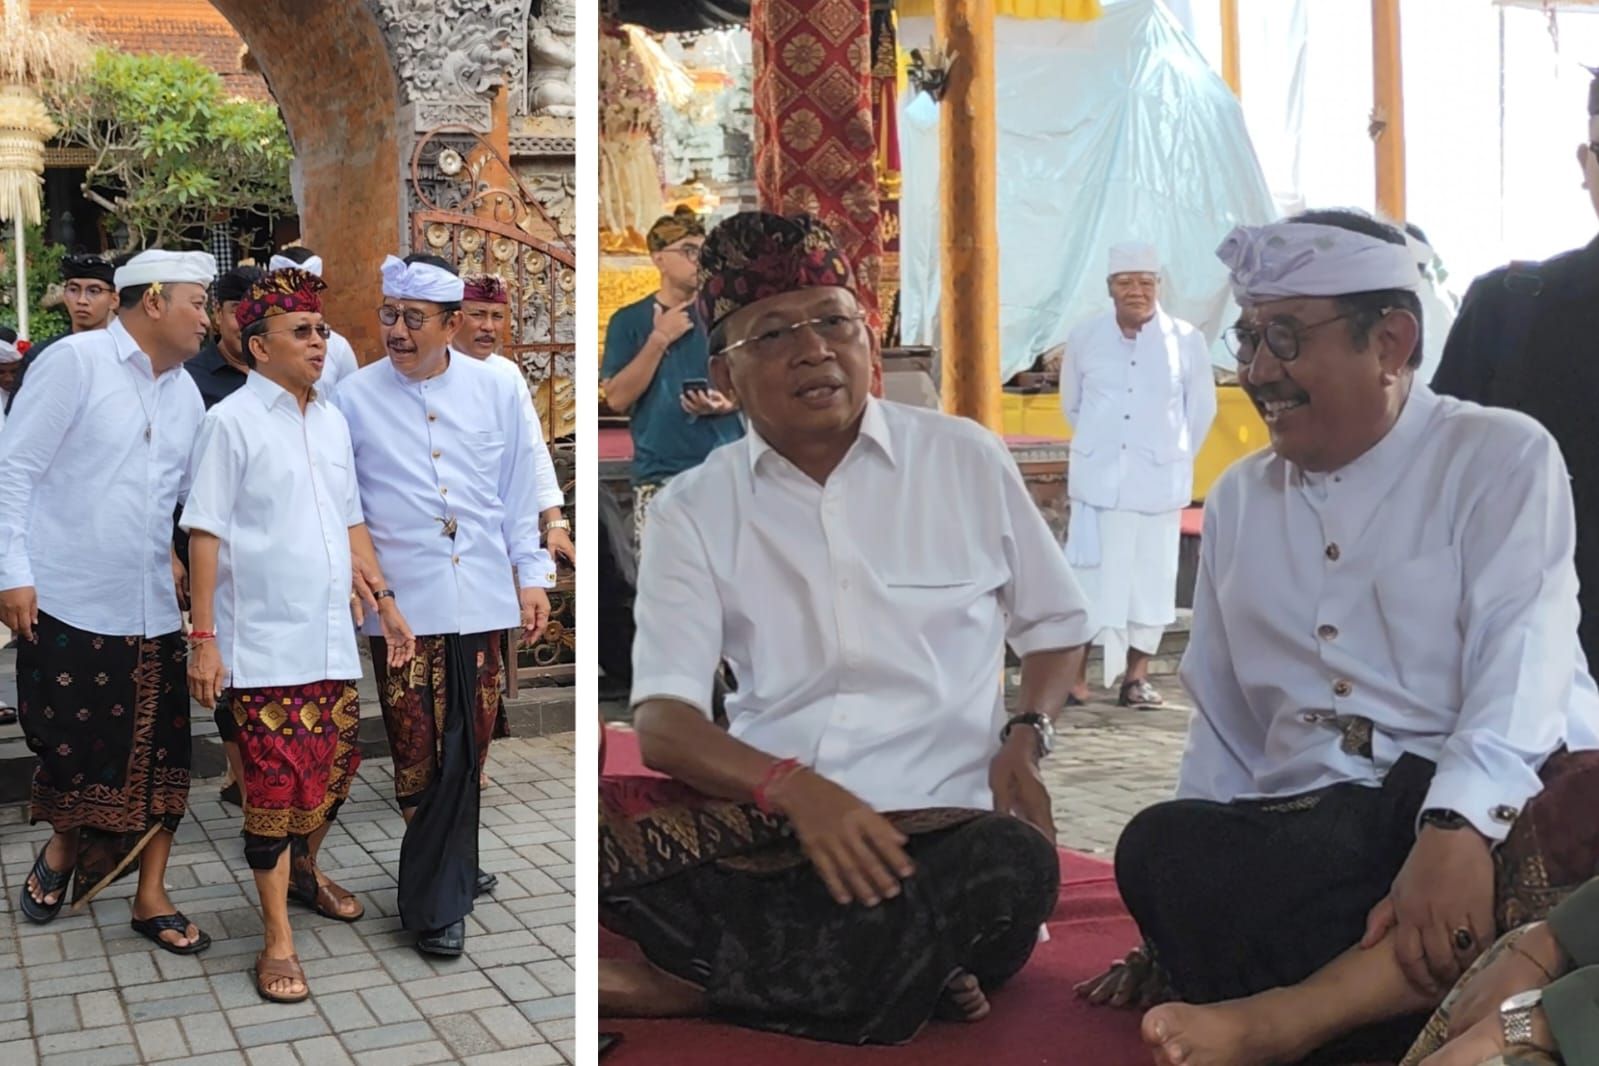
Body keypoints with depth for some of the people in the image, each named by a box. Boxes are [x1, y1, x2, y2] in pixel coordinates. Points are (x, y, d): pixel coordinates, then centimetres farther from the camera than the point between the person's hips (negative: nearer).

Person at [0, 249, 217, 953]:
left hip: (152, 607, 6)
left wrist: (170, 552, 6)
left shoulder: (185, 393, 12)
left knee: (158, 751, 5)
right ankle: (67, 846, 33)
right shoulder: (77, 361, -7)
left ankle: (150, 898, 17)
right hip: (66, 602, -5)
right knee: (69, 744, 3)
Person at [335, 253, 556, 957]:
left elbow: (518, 490, 11)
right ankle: (443, 886, 12)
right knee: (419, 751, -1)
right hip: (400, 601, -2)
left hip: (480, 598, 2)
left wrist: (531, 575, 10)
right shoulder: (355, 398, 0)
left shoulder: (496, 391, 5)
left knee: (468, 747, 7)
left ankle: (439, 886, 22)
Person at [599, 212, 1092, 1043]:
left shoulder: (965, 460, 7)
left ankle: (687, 989, -19)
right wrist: (793, 787, -22)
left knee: (1014, 862, -34)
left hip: (933, 829, 1)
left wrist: (1026, 733, -4)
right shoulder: (694, 509, 6)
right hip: (765, 822, 0)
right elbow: (662, 719, -2)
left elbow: (1053, 626, 17)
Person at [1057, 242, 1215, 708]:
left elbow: (1201, 408, 9)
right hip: (1097, 479, 0)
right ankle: (1075, 675, 9)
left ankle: (1136, 678, 14)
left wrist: (1172, 455, 13)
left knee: (1151, 577, 4)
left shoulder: (1187, 341, -3)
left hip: (1159, 482, 0)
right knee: (1089, 575, 1)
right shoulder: (1083, 338, 1)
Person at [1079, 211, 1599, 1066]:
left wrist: (1455, 829, -31)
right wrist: (1187, 904, 13)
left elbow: (1518, 663, -14)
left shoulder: (1501, 458, 2)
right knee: (1161, 847, -27)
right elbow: (1221, 729, 19)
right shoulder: (1237, 500, 17)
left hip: (1500, 816, -3)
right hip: (1311, 832, 4)